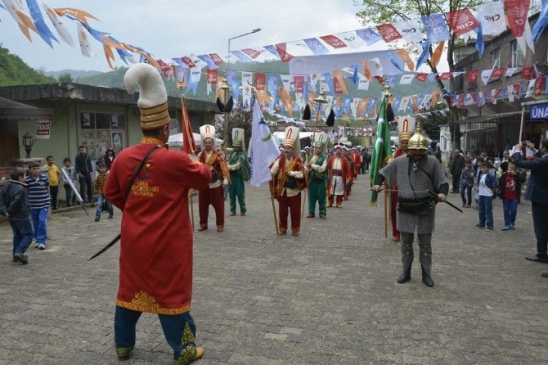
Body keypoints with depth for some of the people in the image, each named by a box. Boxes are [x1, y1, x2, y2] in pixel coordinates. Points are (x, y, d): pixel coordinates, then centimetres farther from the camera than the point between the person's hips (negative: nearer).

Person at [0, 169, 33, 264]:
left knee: (17, 235, 19)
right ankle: (19, 252, -16)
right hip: (22, 217, -9)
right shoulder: (20, 189, -19)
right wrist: (9, 212, -12)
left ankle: (16, 255, 21)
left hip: (12, 217, 9)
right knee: (28, 235, -1)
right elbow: (16, 202, -25)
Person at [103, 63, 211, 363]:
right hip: (167, 242, -5)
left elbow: (111, 193, 10)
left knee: (131, 288, 19)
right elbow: (204, 178, -2)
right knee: (171, 291, 6)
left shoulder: (123, 157, -2)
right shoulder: (175, 159, -18)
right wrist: (195, 162, 18)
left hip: (134, 239, 5)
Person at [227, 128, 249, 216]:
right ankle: (232, 210, 17)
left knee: (240, 193, -1)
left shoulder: (241, 155, -10)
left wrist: (229, 166, -18)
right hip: (231, 176, 6)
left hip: (238, 176, -6)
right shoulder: (230, 154, 11)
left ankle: (243, 210, 8)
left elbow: (238, 165, -22)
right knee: (231, 193, 9)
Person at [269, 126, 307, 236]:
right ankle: (282, 228, 22)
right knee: (282, 211, 10)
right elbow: (273, 171, -11)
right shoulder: (280, 160, -1)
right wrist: (268, 173, -31)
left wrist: (291, 173, -20)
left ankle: (295, 229, 20)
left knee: (295, 211, 6)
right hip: (282, 190, 2)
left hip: (294, 190, -2)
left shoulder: (298, 161, -7)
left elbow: (302, 174, -13)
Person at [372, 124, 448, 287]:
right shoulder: (400, 161, -1)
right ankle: (406, 271, 26)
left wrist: (442, 193, -22)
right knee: (406, 241, 12)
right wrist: (377, 183, -5)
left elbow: (443, 182, -3)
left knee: (425, 243, 8)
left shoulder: (432, 162, -5)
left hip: (426, 207, -1)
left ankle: (426, 274, 22)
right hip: (405, 207, 1)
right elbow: (383, 172, 10)